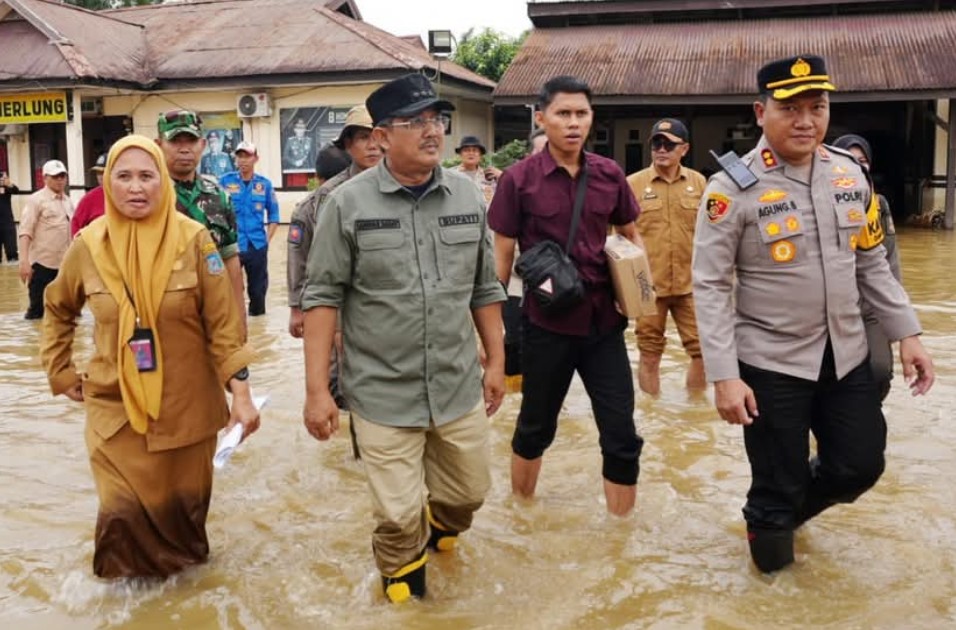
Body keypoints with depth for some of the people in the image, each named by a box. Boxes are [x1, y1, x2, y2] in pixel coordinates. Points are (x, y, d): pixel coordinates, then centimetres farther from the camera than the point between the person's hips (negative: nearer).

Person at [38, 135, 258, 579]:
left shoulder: (194, 239, -10)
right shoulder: (89, 245, -4)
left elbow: (224, 322, -8)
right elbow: (58, 310, 14)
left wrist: (240, 392, -11)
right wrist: (60, 372, 11)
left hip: (186, 404, -1)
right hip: (114, 405, 1)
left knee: (184, 500, 12)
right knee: (122, 508, 0)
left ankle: (180, 565, 42)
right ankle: (124, 578, 30)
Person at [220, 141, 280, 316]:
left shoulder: (264, 184, 2)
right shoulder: (225, 181, -2)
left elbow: (273, 215, 8)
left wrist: (267, 239, 0)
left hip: (257, 246, 2)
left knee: (258, 288, 11)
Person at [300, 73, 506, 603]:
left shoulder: (468, 197, 2)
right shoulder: (347, 203, -9)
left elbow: (484, 289, 10)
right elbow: (322, 296, -6)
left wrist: (496, 362, 11)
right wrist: (316, 389, -9)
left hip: (459, 388, 4)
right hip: (383, 395, -3)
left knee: (469, 492, 18)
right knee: (397, 513, 6)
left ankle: (437, 525, 53)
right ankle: (402, 573, 39)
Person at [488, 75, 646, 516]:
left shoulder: (609, 174, 1)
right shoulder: (519, 179, -8)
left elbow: (631, 235, 15)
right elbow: (503, 255, -3)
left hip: (604, 320, 3)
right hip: (546, 323, -2)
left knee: (621, 435, 3)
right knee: (535, 427, 16)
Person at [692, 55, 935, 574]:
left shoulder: (850, 174, 3)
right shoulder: (732, 189, -15)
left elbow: (871, 263, 12)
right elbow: (710, 287, -15)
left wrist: (906, 332, 7)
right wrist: (724, 376, -19)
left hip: (846, 356, 5)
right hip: (769, 363, -5)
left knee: (861, 466, 13)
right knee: (778, 485, 5)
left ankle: (793, 506, 41)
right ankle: (770, 529, 35)